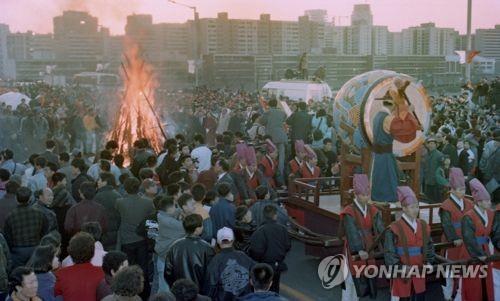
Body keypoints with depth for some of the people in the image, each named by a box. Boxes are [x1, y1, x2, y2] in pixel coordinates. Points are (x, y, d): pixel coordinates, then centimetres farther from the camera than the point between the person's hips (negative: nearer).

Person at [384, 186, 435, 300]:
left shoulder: (423, 226, 6)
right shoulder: (395, 228, -14)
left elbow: (429, 246, 17)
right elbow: (389, 253, -13)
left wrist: (428, 262, 3)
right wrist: (401, 267, -19)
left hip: (419, 273, 5)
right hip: (402, 274, -5)